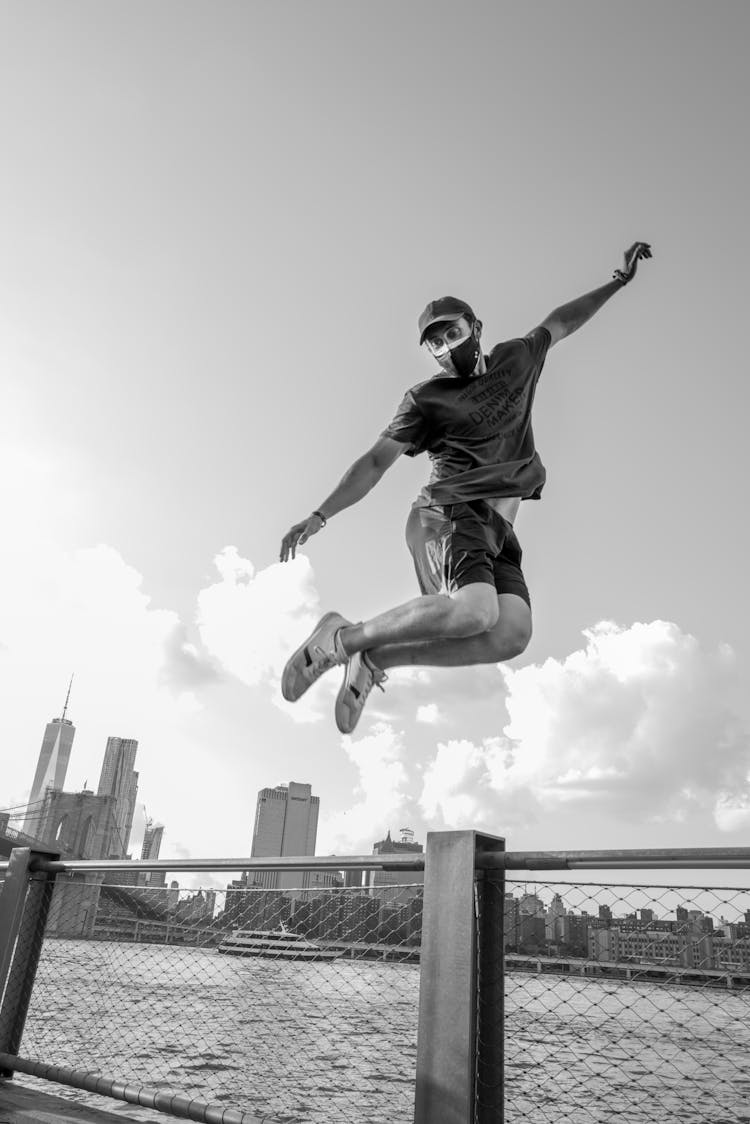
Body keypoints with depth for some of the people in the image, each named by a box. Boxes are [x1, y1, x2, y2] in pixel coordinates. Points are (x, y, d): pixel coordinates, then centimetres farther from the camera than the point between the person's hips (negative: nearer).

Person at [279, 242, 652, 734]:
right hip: (450, 512, -5)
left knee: (513, 634, -22)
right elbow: (376, 461, 3)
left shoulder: (516, 360, 22)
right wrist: (320, 515, -7)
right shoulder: (427, 398, 7)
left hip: (499, 529, 5)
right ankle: (344, 637, -18)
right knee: (476, 611, -34)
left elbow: (561, 322, 39)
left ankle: (374, 659, -11)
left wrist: (620, 281, 42)